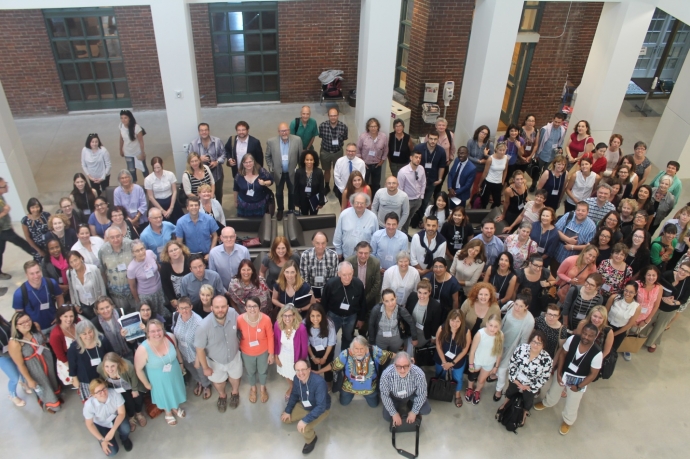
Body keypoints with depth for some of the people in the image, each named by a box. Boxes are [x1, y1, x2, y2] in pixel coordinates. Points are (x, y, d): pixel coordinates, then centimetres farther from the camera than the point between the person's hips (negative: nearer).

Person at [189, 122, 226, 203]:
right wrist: (199, 159, -25)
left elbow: (223, 154, -2)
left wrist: (217, 162, -20)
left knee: (218, 193, 22)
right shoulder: (193, 143, -11)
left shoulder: (217, 141, -9)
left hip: (217, 174, 2)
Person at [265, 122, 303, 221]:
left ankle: (291, 210, 41)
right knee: (279, 193, 18)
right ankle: (280, 210, 41)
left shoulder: (297, 140, -16)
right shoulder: (271, 141, -15)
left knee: (292, 192, 19)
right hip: (278, 173, 0)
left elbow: (301, 156, -5)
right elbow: (268, 156, -1)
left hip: (292, 172, 0)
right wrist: (271, 168, -5)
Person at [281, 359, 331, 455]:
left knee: (304, 429, -27)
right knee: (284, 418, 7)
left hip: (321, 409, -7)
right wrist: (287, 410, 0)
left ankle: (311, 440, 9)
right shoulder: (296, 379, -19)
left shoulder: (319, 382, -39)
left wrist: (305, 420, -42)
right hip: (304, 406, 7)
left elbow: (321, 407, -38)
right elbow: (294, 394, 3)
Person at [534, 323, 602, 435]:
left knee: (572, 404, 16)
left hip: (578, 380, -2)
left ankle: (567, 422, 48)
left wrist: (579, 386, -15)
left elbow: (593, 374, -17)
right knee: (553, 392, 28)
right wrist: (558, 373, -11)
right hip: (563, 373, 3)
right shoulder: (572, 339, -25)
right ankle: (546, 403, 62)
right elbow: (562, 354, -9)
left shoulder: (597, 353, -29)